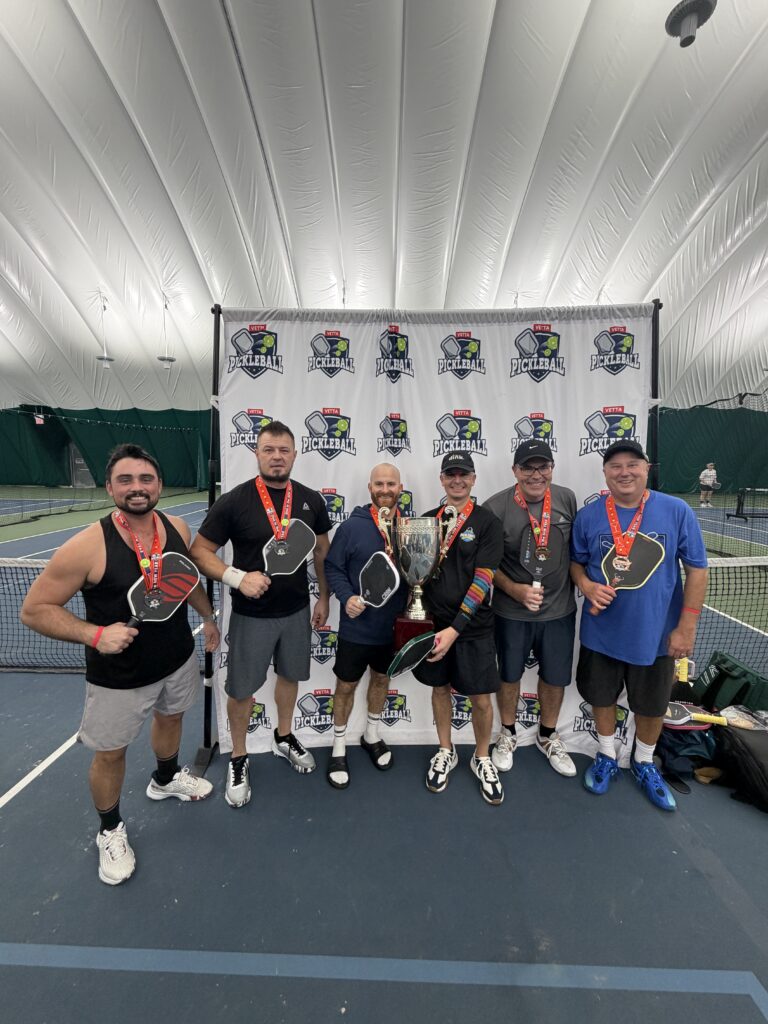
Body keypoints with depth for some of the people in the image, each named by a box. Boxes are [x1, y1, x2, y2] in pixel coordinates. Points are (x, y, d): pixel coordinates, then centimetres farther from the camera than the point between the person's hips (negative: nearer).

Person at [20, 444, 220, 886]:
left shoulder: (178, 528, -11)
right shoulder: (88, 546, -26)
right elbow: (35, 609, -17)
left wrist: (208, 616, 13)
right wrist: (96, 634, -29)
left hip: (179, 658, 5)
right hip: (119, 676, -5)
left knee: (171, 717, 29)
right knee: (110, 752, 15)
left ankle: (166, 779, 61)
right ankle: (111, 830, 46)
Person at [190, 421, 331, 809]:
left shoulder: (311, 500, -4)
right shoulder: (233, 501, -15)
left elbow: (322, 550, 8)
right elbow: (200, 551, -9)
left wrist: (324, 597, 8)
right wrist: (237, 577, -25)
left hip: (297, 611, 4)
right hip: (251, 615, -3)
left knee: (289, 676, 22)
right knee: (241, 689, 11)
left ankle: (284, 737, 48)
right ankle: (238, 759, 37)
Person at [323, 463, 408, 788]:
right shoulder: (352, 527, -13)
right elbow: (332, 567, -9)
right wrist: (347, 597, -22)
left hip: (394, 626, 4)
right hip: (357, 627, -3)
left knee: (382, 678, 23)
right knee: (346, 686, 12)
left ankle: (372, 735, 48)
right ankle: (339, 747, 36)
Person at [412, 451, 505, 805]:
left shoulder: (487, 522, -8)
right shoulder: (427, 519, 4)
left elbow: (483, 579, -14)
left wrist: (455, 629, -19)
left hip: (472, 626, -3)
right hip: (432, 621, 3)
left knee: (481, 698, 7)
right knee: (440, 688, 16)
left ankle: (482, 759, 34)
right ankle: (445, 752, 39)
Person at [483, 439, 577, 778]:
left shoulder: (567, 498, -6)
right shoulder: (495, 507, -17)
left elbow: (575, 549, 8)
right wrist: (516, 590, -21)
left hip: (560, 610, 3)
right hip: (511, 613, -3)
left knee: (556, 678, 18)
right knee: (510, 676, 17)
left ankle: (547, 735, 45)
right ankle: (508, 734, 44)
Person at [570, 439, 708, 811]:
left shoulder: (677, 511, -10)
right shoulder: (587, 515, -8)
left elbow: (697, 569, -5)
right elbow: (575, 562, 5)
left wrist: (686, 627, -7)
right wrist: (587, 585, -17)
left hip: (656, 633, 0)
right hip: (601, 632, 1)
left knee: (651, 704, 19)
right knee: (602, 696, 17)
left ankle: (644, 764, 45)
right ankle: (606, 757, 43)